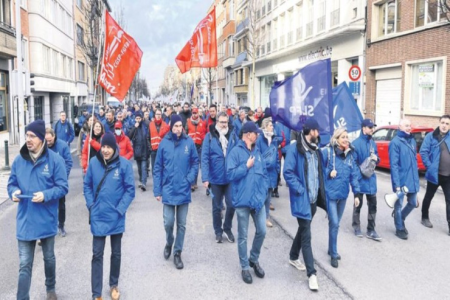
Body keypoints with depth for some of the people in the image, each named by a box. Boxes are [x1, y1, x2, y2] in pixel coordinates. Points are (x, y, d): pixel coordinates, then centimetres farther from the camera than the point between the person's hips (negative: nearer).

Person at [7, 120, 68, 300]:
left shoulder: (55, 160, -11)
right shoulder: (19, 160, -1)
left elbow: (63, 187, -10)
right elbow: (11, 183, 8)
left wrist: (45, 195, -25)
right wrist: (14, 192, -14)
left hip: (46, 220, -1)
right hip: (25, 221, 1)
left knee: (49, 258, 21)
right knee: (24, 265, 2)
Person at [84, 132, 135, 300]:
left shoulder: (124, 164, -12)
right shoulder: (93, 163, -6)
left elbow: (130, 190, -8)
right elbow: (87, 186, 4)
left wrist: (120, 209, -14)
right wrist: (91, 206, -5)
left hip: (116, 218, 0)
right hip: (98, 217, 1)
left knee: (116, 253, 16)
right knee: (97, 255, 4)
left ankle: (114, 285, 36)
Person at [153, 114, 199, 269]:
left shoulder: (189, 142, -5)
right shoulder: (164, 143, -5)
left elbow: (195, 162, 4)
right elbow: (158, 168, -1)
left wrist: (190, 178, -11)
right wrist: (157, 190, -2)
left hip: (184, 190, 1)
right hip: (168, 190, -1)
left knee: (181, 224, 8)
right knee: (168, 222, 1)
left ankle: (177, 253, 24)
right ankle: (169, 243, 31)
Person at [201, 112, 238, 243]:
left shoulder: (233, 135, 1)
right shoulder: (210, 136, -6)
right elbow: (204, 158, -9)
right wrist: (205, 177, -16)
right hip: (215, 177, -1)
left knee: (231, 204, 2)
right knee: (217, 206, 12)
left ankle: (227, 228, 26)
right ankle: (218, 231, 29)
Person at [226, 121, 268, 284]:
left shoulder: (257, 152, 10)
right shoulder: (235, 152, -8)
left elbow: (264, 174, 11)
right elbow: (230, 175, -14)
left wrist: (263, 192, -1)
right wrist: (246, 166, -11)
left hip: (258, 199, 5)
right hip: (242, 200, -5)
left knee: (261, 231, 8)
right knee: (243, 236, 7)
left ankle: (254, 260, 31)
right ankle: (245, 267, 22)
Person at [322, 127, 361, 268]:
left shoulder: (349, 154, 5)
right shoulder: (327, 152, -12)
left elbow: (354, 175, 6)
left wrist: (357, 193, 3)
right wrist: (328, 173, -21)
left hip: (343, 193, 5)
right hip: (330, 193, -5)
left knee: (336, 223, 16)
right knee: (334, 223, -6)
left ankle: (331, 249, 32)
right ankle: (334, 254, 8)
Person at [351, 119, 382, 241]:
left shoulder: (373, 143, 8)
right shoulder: (356, 143, -14)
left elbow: (376, 158, 17)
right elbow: (353, 162, -16)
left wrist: (376, 158, -5)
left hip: (371, 179, 6)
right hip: (360, 179, -6)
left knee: (373, 205, 7)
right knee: (358, 204, 10)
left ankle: (371, 230, 16)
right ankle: (356, 227, 27)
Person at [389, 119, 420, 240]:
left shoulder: (412, 140, 9)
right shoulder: (395, 142, -14)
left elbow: (415, 159, 17)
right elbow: (394, 165, -17)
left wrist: (416, 177, 14)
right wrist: (397, 184, -21)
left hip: (413, 179, 7)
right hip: (401, 180, -7)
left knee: (413, 203, 17)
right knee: (399, 205, 7)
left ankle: (400, 219, 41)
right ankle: (400, 229, 23)